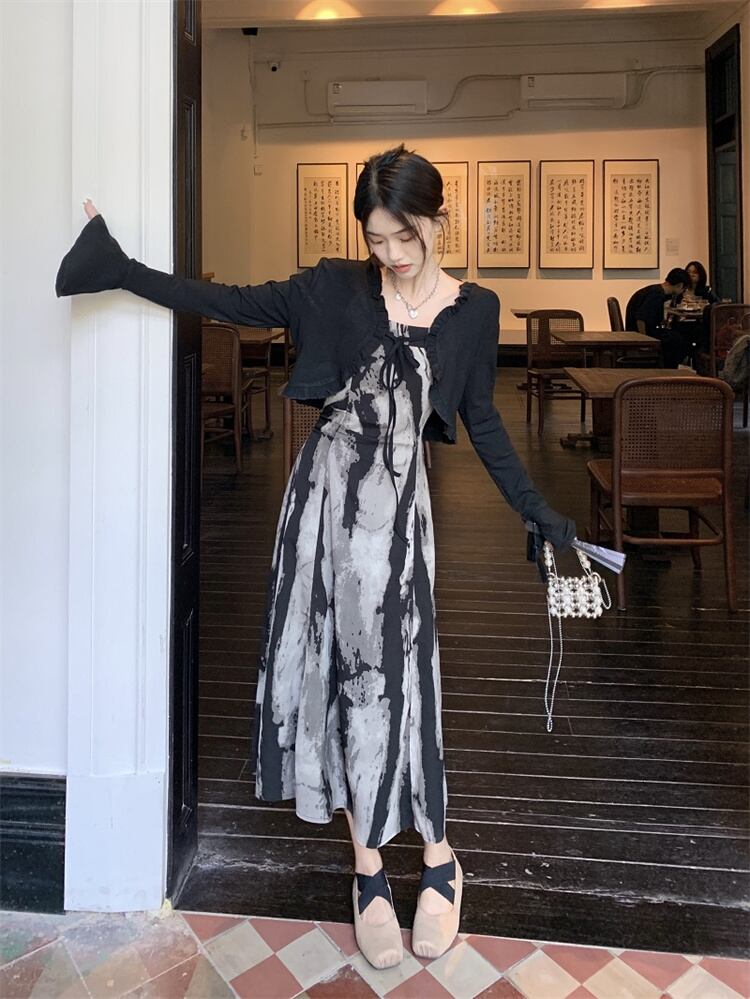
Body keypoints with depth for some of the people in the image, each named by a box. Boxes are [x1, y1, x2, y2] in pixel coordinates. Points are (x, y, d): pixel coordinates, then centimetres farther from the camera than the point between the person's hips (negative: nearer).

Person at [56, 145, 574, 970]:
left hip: (396, 499, -1)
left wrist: (533, 507, 8)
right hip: (325, 487, 1)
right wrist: (122, 271, 1)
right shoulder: (335, 287, 4)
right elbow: (231, 304, 5)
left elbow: (481, 419, 10)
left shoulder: (473, 310, 4)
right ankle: (370, 870, 18)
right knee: (335, 663, 3)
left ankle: (436, 859, 19)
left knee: (391, 668, -3)